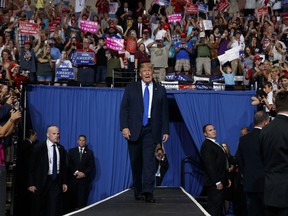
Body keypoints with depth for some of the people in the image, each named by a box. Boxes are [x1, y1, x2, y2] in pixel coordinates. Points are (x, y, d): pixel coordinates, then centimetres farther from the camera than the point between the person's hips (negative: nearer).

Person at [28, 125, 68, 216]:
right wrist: (31, 184, -10)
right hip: (42, 181, -3)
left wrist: (64, 182, 9)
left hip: (56, 181, 3)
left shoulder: (61, 149, 7)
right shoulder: (38, 147, -6)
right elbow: (32, 166, -6)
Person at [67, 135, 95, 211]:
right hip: (73, 178, 0)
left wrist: (84, 173, -9)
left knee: (82, 198, -6)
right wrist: (76, 172, -10)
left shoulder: (90, 152, 10)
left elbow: (92, 166, 4)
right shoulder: (71, 151, 10)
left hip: (84, 179, 0)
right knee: (73, 198, -3)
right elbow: (68, 164, 1)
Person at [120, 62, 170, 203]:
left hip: (151, 130, -1)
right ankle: (138, 191, 17)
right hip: (134, 130, 1)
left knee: (149, 160, -11)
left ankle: (148, 192, -12)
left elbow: (164, 111, 9)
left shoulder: (160, 90, 10)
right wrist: (124, 127, -7)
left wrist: (165, 131, 4)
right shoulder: (131, 88, 9)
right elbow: (124, 108, 4)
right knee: (136, 162, 6)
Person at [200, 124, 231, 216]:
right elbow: (209, 166, -19)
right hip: (215, 184, -10)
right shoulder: (206, 145, -12)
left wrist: (226, 179, 16)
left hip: (221, 182, 10)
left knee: (220, 207, 11)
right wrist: (217, 182, -21)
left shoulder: (216, 144, 18)